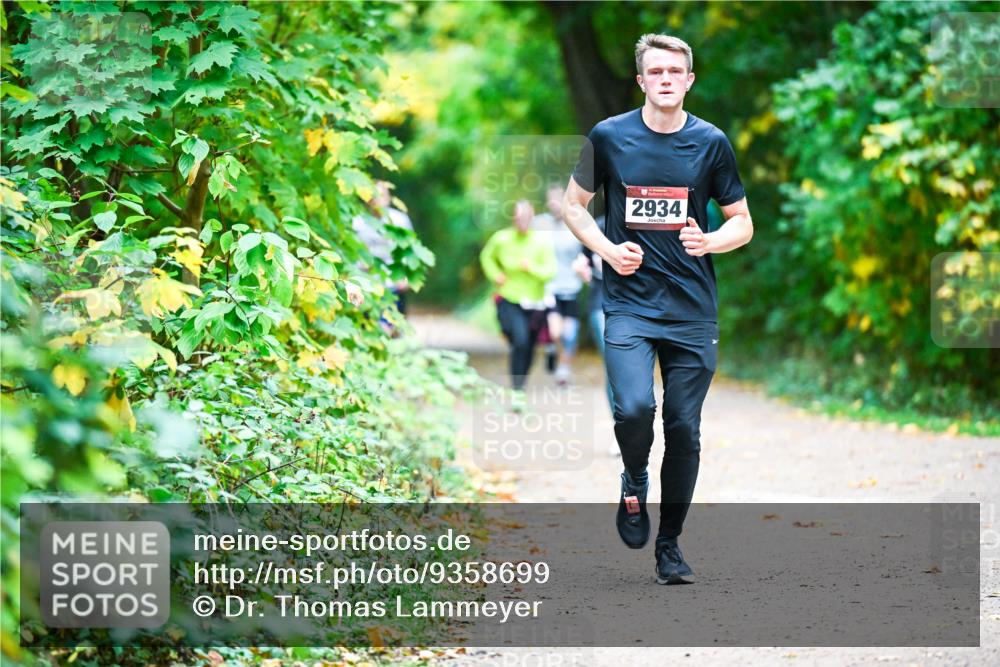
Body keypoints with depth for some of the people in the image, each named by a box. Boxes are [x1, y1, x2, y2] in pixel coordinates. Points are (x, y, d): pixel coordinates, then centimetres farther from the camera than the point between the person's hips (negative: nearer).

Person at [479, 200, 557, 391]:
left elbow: (550, 271, -11)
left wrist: (531, 267, -26)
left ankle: (520, 384, 36)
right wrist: (496, 275, 1)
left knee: (529, 347, 12)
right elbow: (486, 256, 15)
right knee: (520, 341, -22)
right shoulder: (501, 239, -5)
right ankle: (516, 387, -15)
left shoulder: (542, 241, -8)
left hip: (534, 302, 2)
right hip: (509, 301, -2)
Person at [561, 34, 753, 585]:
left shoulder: (710, 142, 3)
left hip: (692, 310, 2)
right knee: (634, 407, -23)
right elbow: (574, 205, 11)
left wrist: (708, 242, -12)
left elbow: (743, 223, 9)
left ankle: (670, 545, 21)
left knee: (684, 429, 4)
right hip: (628, 303, -2)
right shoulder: (609, 136, 0)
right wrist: (607, 250, -6)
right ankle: (634, 484, 10)